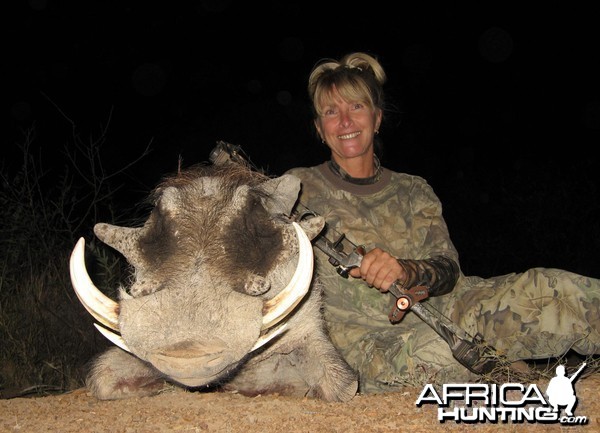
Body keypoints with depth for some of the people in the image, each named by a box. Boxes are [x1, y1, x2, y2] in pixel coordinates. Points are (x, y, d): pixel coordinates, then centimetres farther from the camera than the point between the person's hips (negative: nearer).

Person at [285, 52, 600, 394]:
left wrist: (405, 271, -18)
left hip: (435, 313, 4)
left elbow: (448, 268, 3)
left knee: (550, 286, -19)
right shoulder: (300, 188, 8)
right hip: (360, 334, -4)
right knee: (428, 350, -39)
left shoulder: (414, 191, 16)